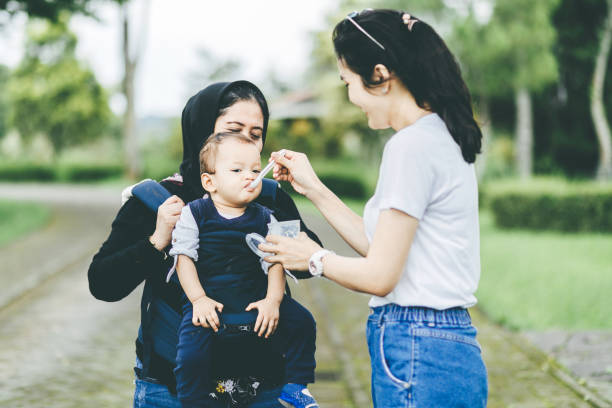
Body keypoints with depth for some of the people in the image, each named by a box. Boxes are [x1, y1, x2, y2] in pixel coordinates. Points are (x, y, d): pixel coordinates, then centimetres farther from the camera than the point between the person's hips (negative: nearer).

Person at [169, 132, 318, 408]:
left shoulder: (264, 219, 6)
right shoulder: (194, 214, -2)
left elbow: (275, 262, 4)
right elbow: (184, 257, -4)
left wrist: (273, 300, -11)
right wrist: (199, 299, -14)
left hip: (254, 296, 3)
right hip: (207, 299, -3)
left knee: (300, 321, -9)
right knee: (191, 353, -24)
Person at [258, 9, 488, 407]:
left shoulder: (411, 146, -17)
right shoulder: (442, 136, 14)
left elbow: (379, 276, -17)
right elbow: (386, 247, 16)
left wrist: (315, 258, 1)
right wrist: (315, 190, 18)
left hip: (417, 358, -10)